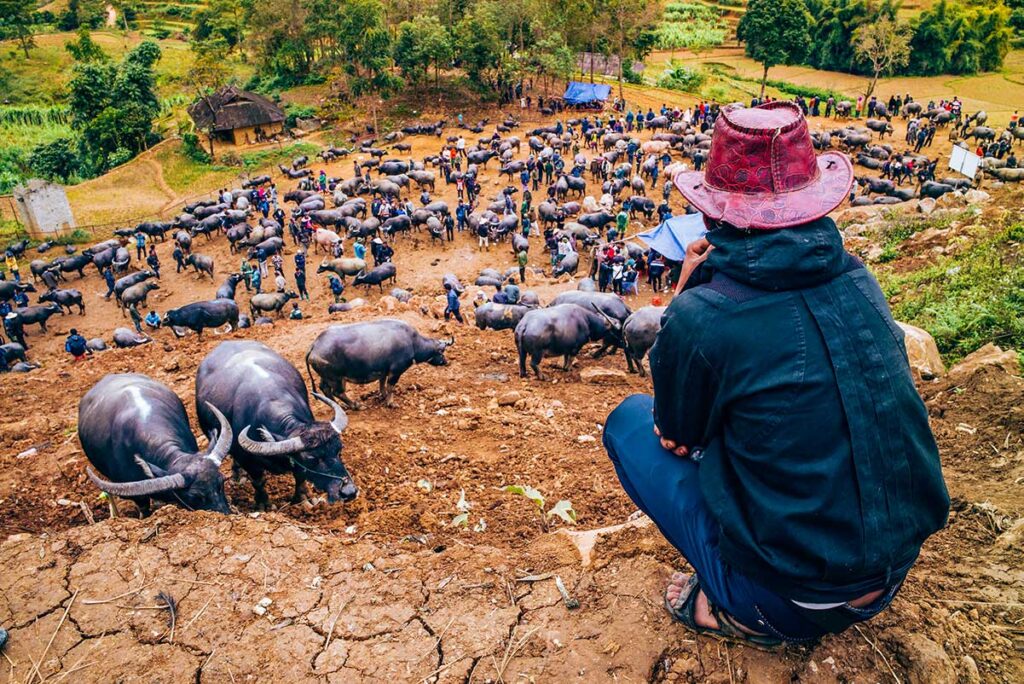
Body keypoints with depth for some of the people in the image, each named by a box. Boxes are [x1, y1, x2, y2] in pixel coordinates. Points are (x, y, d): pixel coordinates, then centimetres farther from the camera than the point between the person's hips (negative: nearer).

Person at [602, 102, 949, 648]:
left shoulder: (701, 315, -23)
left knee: (628, 421, 6)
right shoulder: (856, 279, -3)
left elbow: (675, 438, -3)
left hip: (788, 601, -6)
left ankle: (738, 610, 6)